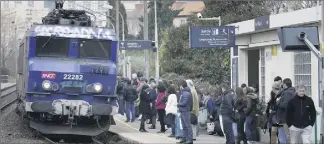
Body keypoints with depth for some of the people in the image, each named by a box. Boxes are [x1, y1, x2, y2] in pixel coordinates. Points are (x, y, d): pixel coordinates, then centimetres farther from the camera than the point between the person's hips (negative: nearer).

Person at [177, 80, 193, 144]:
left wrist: (178, 104, -7)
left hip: (185, 111, -10)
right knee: (184, 126, 15)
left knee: (188, 125, -8)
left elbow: (184, 103, -21)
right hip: (182, 111, 10)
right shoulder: (183, 92, 14)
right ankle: (185, 138, 22)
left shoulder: (186, 93, -17)